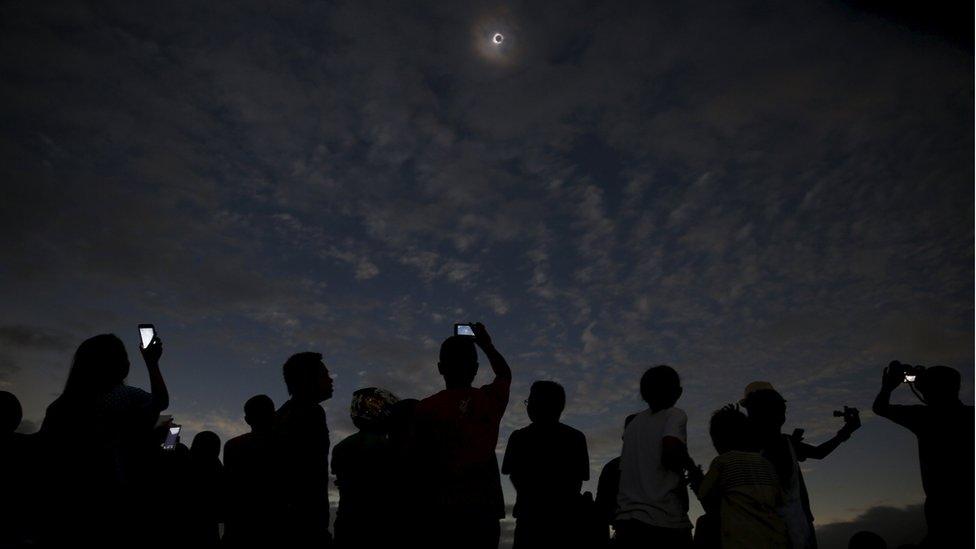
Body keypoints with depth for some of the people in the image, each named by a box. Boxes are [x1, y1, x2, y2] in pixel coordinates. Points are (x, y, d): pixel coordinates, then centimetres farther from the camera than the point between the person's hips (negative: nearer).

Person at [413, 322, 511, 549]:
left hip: (444, 510, -2)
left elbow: (420, 463, -3)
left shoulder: (425, 409, -6)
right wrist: (486, 344, 36)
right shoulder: (490, 400, 1)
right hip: (484, 509, 2)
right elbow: (505, 374, 24)